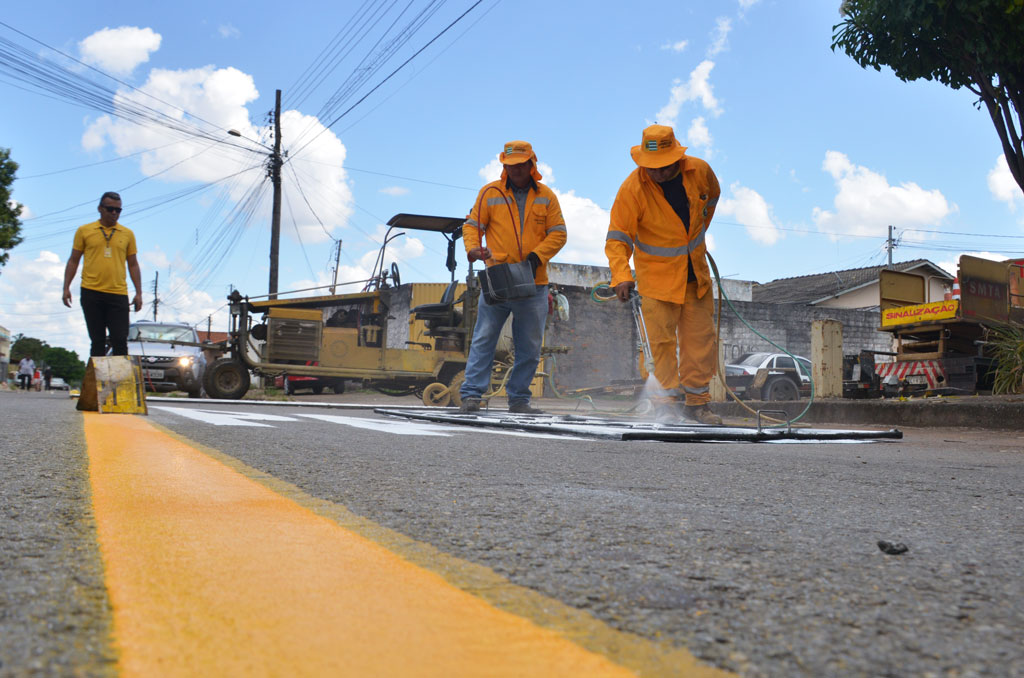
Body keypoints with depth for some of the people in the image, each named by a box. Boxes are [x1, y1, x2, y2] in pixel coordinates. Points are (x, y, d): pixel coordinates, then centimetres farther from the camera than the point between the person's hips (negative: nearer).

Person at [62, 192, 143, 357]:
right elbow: (73, 261, 11)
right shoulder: (84, 231, 8)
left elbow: (133, 265, 13)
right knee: (97, 341, 4)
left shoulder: (127, 234, 10)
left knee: (120, 341, -4)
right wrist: (66, 288, 3)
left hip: (118, 294, 0)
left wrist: (139, 293, 6)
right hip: (91, 293, 0)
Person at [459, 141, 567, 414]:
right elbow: (472, 225, 7)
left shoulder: (546, 196, 9)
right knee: (484, 339, -5)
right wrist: (473, 248, -13)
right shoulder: (490, 193, 5)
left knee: (530, 347, 6)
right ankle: (471, 394, -2)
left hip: (533, 284, 2)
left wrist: (537, 256, -9)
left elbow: (558, 233, 6)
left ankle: (519, 399, 16)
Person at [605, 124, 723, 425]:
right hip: (657, 276, -4)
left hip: (696, 274, 4)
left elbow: (711, 196, 16)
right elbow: (617, 238, -21)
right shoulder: (632, 189, -20)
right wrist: (621, 276, -35)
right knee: (663, 341, -6)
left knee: (700, 338, 8)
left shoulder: (699, 171, -9)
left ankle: (697, 402, 20)